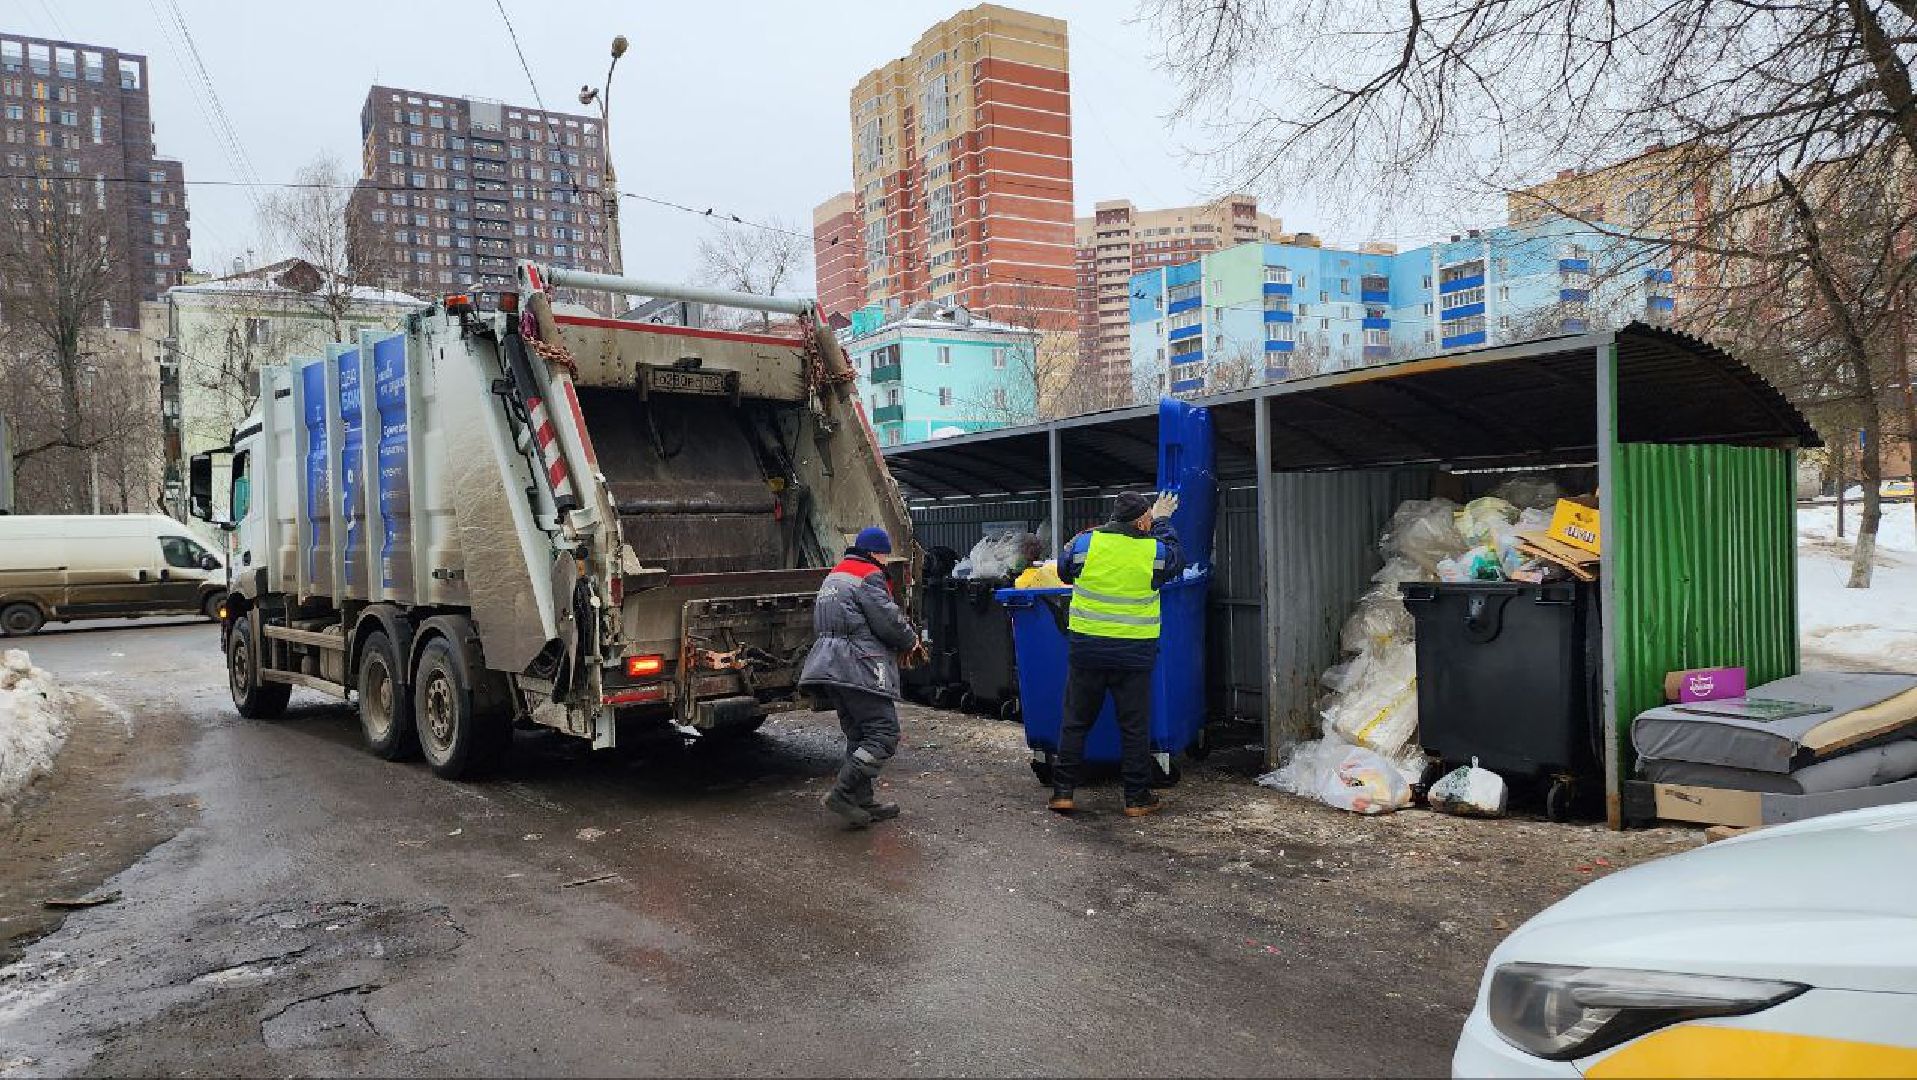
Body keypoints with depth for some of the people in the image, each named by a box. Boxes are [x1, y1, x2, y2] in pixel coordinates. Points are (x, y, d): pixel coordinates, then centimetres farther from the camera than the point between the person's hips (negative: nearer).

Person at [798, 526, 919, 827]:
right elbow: (888, 620, -15)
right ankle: (843, 793, -13)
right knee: (884, 734, -9)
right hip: (859, 666, -10)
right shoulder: (869, 577, -8)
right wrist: (911, 640, 6)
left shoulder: (834, 576, 24)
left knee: (858, 735, 15)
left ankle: (863, 801, 16)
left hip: (830, 666, 10)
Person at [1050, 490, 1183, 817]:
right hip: (1134, 654, -1)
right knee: (1135, 726, 9)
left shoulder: (1085, 542, -5)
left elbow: (1064, 572, 13)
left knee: (1076, 721, 12)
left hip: (1087, 650, 1)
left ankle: (1063, 791, 14)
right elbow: (1177, 561, 17)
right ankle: (1137, 798, 15)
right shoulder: (1155, 550, -7)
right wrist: (1163, 523, 27)